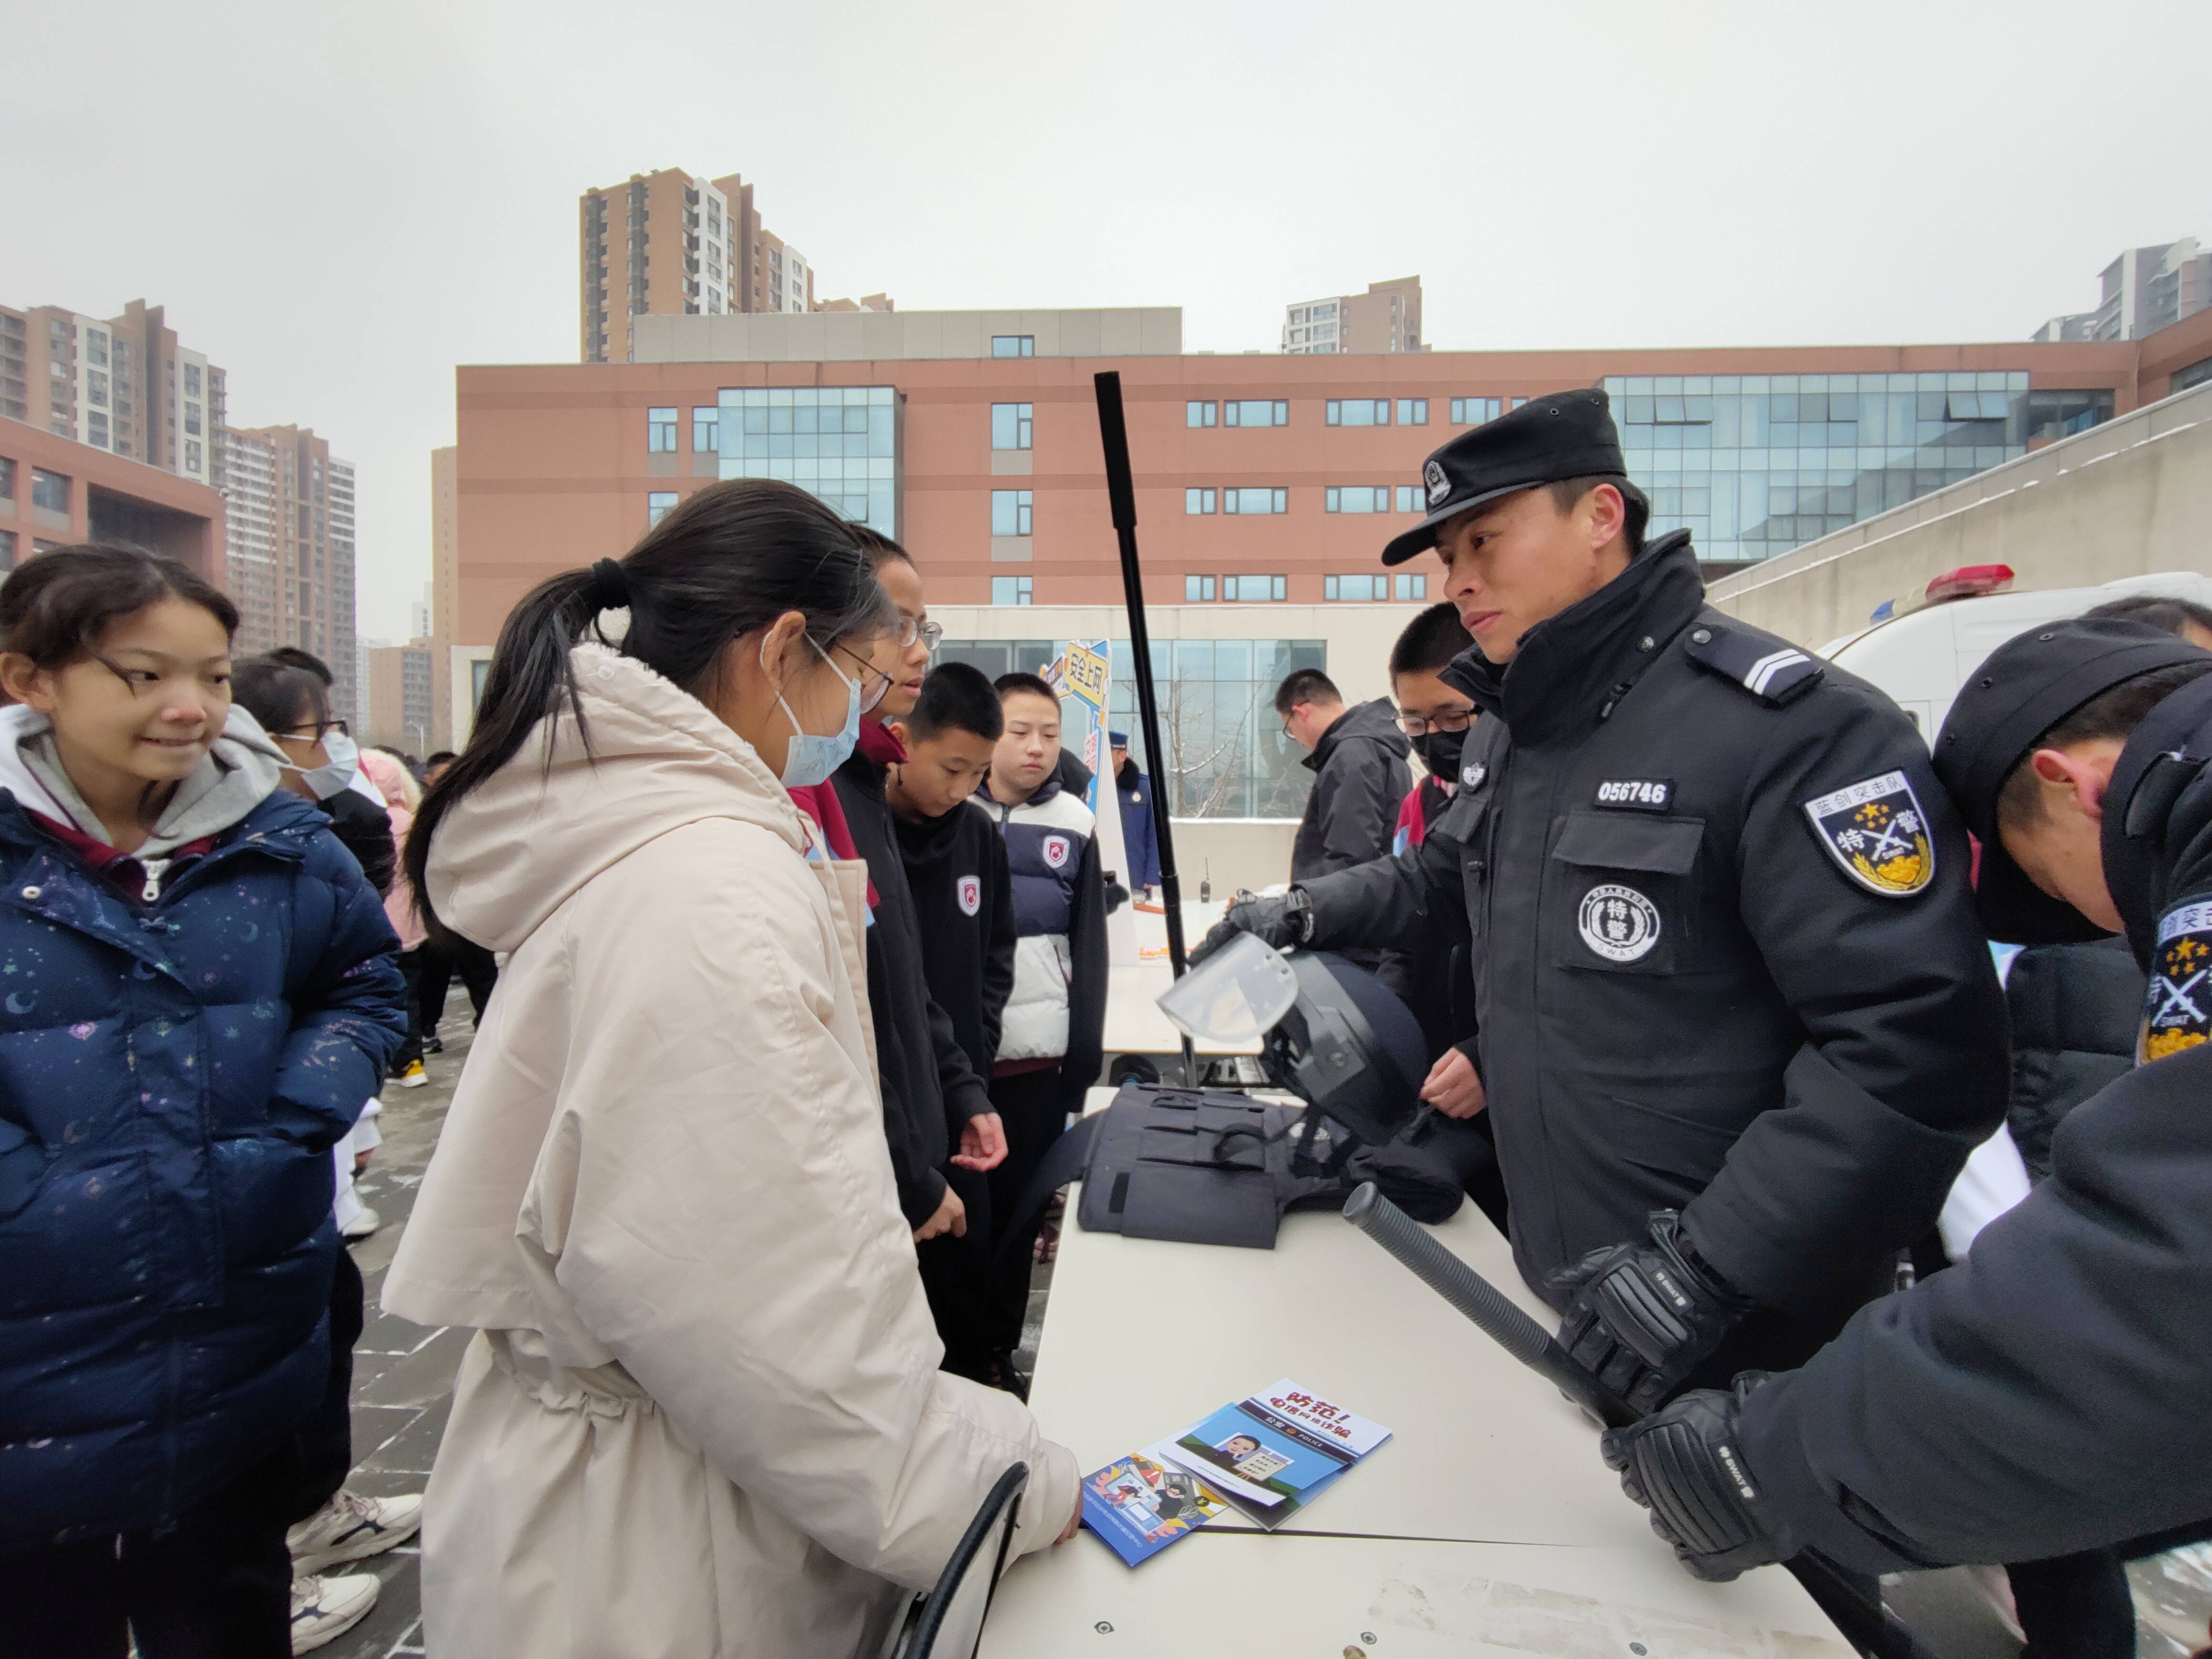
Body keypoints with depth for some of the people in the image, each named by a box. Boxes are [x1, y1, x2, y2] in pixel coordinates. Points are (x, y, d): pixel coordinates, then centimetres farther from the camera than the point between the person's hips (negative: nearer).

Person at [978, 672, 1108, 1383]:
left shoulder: (1074, 824, 3)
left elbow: (1089, 945, 5)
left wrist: (1086, 1055, 1)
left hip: (1036, 1052, 1)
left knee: (1017, 1203, 10)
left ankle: (999, 1345, 28)